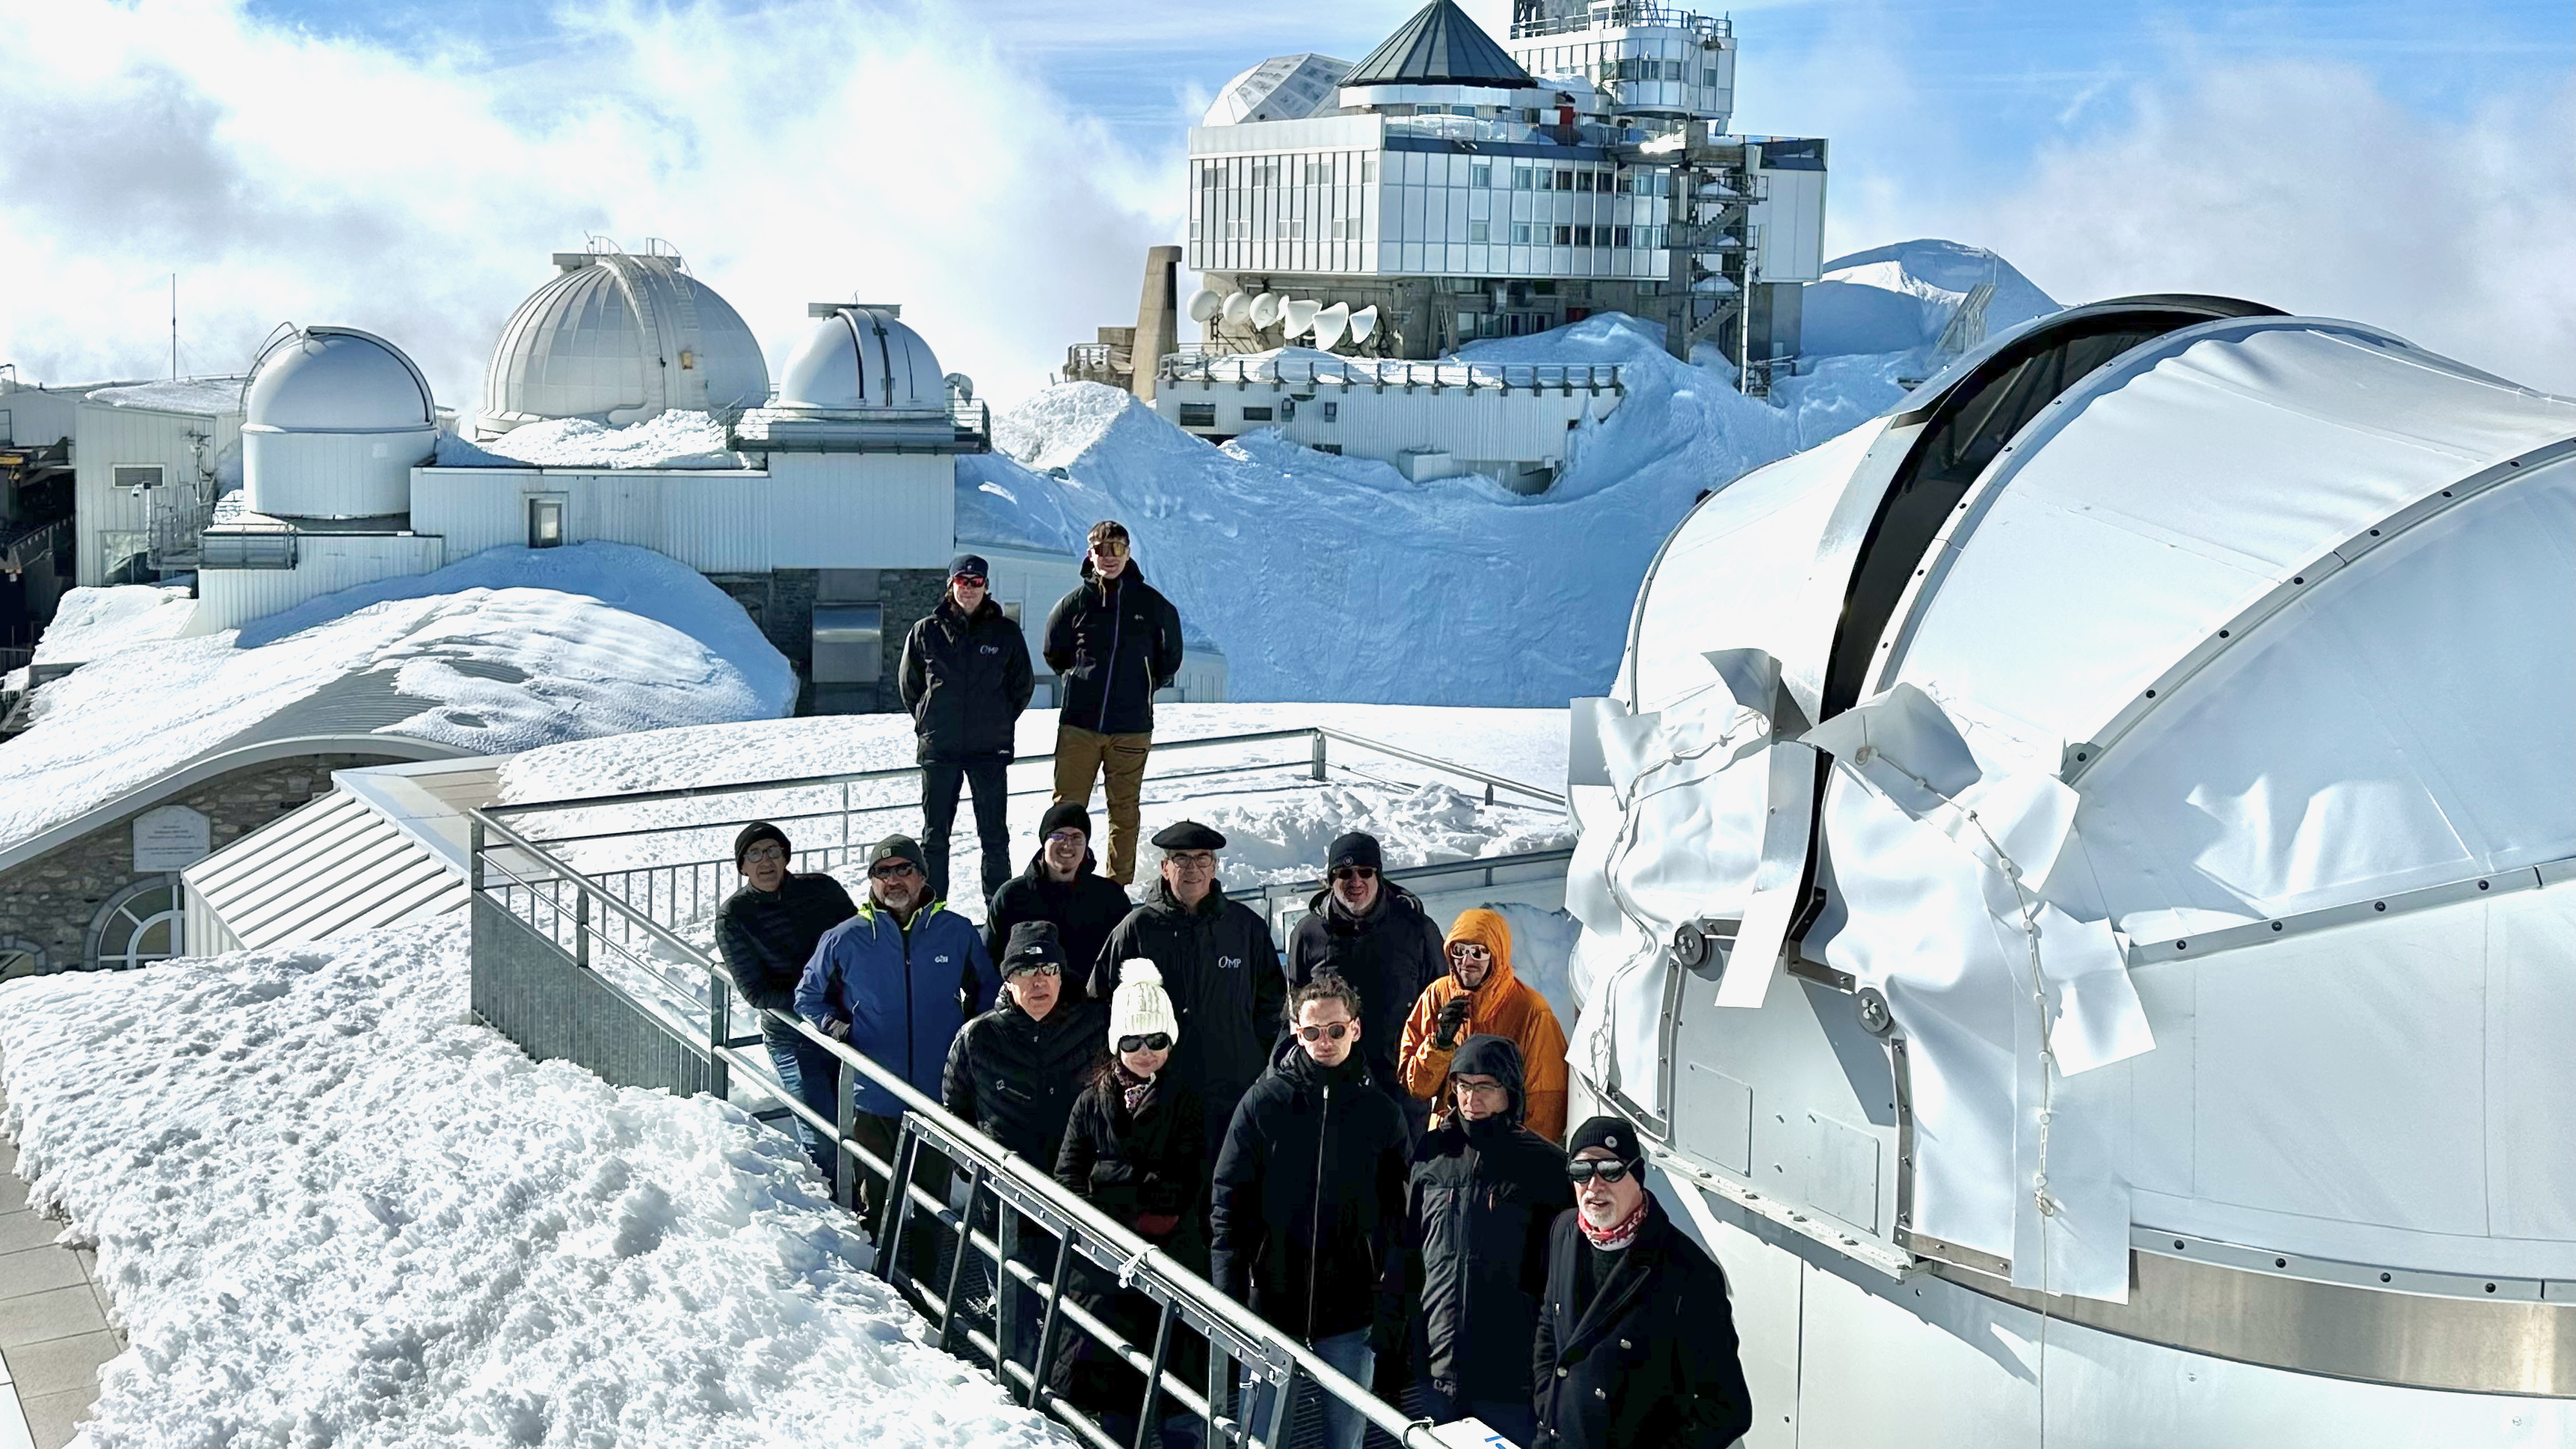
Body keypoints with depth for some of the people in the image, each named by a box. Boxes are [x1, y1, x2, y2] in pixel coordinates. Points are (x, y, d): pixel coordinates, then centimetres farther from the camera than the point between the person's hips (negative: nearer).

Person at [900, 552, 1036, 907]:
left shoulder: (1006, 632, 1)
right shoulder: (926, 631, 1)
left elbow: (1023, 685, 10)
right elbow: (910, 685, 11)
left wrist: (998, 723, 9)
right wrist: (930, 725, 9)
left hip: (990, 750, -1)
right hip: (938, 750, 1)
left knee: (994, 835, 3)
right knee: (934, 836, 7)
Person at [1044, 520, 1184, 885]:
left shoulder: (1152, 604, 2)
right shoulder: (1075, 602, 0)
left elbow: (1170, 656, 17)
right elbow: (1054, 652, 16)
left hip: (1132, 727, 1)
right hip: (1079, 723, 0)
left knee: (1124, 808, 7)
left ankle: (1120, 885, 14)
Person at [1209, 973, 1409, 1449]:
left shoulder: (1382, 1112, 1)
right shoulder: (1264, 1101, -2)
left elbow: (1398, 1220, 2)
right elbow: (1228, 1205, -2)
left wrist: (1391, 1314, -4)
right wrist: (1228, 1300, -9)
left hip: (1351, 1317, 1)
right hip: (1272, 1303, -1)